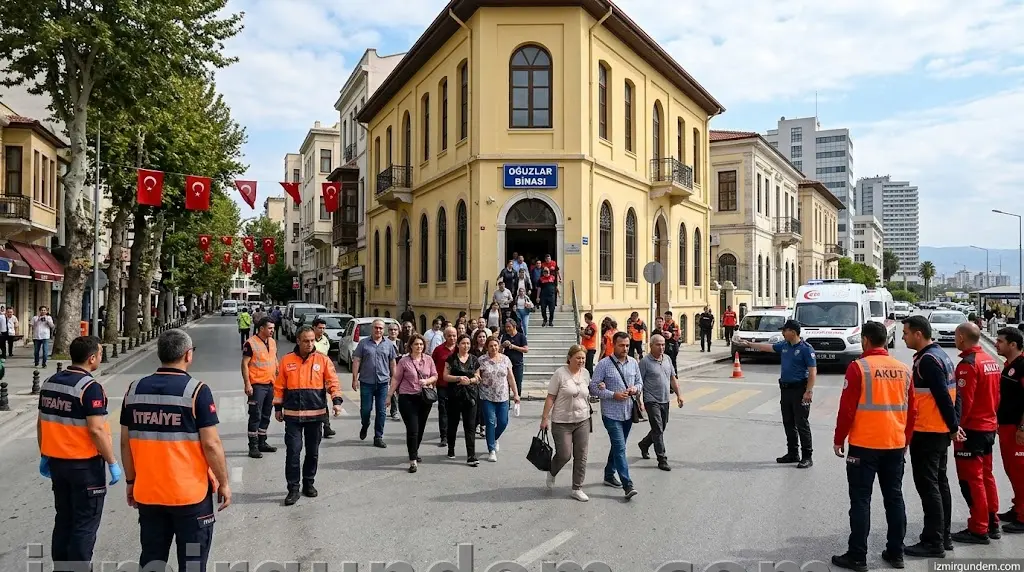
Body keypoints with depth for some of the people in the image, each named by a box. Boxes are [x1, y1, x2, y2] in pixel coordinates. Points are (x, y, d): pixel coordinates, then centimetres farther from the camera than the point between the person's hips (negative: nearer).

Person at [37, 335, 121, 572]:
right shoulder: (90, 387, -19)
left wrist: (44, 456, 20)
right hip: (85, 464, -8)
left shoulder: (49, 383, 5)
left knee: (63, 519, 19)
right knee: (85, 524, 4)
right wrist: (112, 463, -15)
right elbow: (97, 430, -22)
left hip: (56, 461, 8)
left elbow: (42, 423, 11)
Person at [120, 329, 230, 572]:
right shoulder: (196, 390, -14)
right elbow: (211, 444, -15)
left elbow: (126, 442, 6)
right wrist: (224, 483, -4)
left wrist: (131, 481, 17)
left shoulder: (135, 389, 0)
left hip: (147, 492, 5)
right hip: (190, 493, -4)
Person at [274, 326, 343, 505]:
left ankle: (309, 483, 28)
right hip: (292, 415, -1)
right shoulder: (287, 360, 0)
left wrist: (337, 401, -17)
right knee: (293, 451, -4)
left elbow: (333, 382, -3)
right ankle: (293, 488, 6)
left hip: (315, 414, 1)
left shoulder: (322, 360, 0)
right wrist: (278, 407, 6)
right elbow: (279, 386, 6)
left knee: (313, 451, 11)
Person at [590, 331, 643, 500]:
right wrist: (613, 395, -19)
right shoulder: (604, 364, -10)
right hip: (611, 414, -6)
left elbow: (640, 382, 17)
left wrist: (635, 388, -6)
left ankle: (609, 475, 35)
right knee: (620, 448, -11)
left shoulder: (633, 363, 7)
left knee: (618, 446, 18)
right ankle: (627, 485, -11)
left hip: (628, 413, 6)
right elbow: (594, 387, -10)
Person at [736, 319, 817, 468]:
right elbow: (767, 347, 24)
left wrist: (808, 392, -20)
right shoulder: (784, 346, 9)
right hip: (786, 389, 8)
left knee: (802, 424, -4)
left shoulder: (806, 348, -12)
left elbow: (813, 372, -14)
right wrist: (748, 344, 27)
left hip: (799, 390, -8)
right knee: (788, 423, 12)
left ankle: (807, 457, 2)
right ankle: (792, 454, 22)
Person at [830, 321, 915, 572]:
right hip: (895, 444, 5)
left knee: (861, 500, 0)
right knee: (894, 498, 14)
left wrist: (839, 439, -1)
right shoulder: (903, 369, 5)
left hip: (864, 444, -5)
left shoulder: (858, 367, -11)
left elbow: (847, 408, -12)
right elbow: (911, 410, 11)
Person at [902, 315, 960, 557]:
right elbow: (951, 393, 13)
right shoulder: (939, 355, 12)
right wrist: (954, 425, 11)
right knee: (939, 483, 16)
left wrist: (953, 426, -12)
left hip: (927, 433, -10)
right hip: (941, 431, 10)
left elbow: (943, 397, -21)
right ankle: (943, 537, 25)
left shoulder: (927, 360, -18)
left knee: (928, 486, -4)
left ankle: (933, 543, 0)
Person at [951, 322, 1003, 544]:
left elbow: (963, 401, -21)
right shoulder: (991, 361, 8)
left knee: (971, 479, -1)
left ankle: (979, 530, 4)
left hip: (972, 429, -9)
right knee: (986, 476, 17)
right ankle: (992, 524, 25)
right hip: (989, 426, 9)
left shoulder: (968, 364, -19)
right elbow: (995, 395, 14)